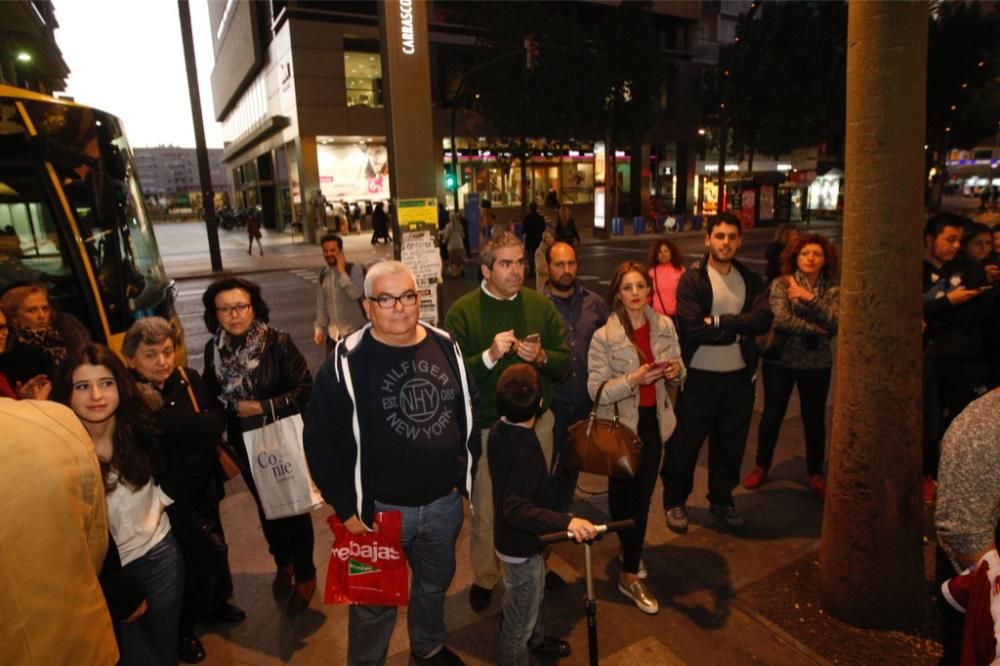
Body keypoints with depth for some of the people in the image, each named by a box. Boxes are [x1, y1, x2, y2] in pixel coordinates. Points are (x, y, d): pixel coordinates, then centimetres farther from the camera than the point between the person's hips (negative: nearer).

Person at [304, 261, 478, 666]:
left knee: (435, 583, 26)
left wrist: (463, 473, 6)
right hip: (379, 507, -4)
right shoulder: (348, 361, -16)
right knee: (375, 600, 15)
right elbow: (320, 439, -12)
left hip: (444, 501, 5)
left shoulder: (444, 346, -3)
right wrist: (346, 508, -11)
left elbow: (468, 411, 8)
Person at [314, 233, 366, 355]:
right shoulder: (323, 274, 6)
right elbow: (321, 305, 11)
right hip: (333, 333, 5)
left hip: (354, 331, -5)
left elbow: (356, 293, -27)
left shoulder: (355, 269, -11)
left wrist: (342, 272, -22)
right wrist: (319, 329, 5)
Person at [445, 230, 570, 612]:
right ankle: (484, 577, 33)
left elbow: (566, 362, 1)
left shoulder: (541, 306, 0)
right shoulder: (462, 311, -9)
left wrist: (542, 357, -19)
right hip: (485, 426, -3)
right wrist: (490, 355, -29)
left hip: (536, 421, 3)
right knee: (485, 509, 10)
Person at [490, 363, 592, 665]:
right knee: (520, 616, 14)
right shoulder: (525, 449, -35)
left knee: (535, 596, 34)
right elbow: (516, 508, -43)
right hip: (520, 544, -10)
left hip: (513, 536, 10)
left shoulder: (499, 429, -9)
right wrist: (566, 521, -52)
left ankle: (536, 639, 59)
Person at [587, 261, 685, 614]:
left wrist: (676, 371, -14)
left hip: (653, 420, 4)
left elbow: (678, 371, 9)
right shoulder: (604, 336, -15)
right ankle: (629, 576, 21)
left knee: (643, 493, 14)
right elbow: (596, 391, -17)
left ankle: (629, 550, 40)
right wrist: (633, 380, -31)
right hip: (620, 423, -4)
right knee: (623, 492, 5)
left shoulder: (665, 325, -2)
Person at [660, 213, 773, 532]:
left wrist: (720, 320, -20)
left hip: (739, 376, 5)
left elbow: (764, 320, -10)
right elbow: (693, 328, -21)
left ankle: (722, 498, 38)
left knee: (731, 444, 17)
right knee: (685, 443, 6)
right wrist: (738, 331, -12)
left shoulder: (750, 279, 6)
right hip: (699, 376, -4)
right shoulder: (692, 279, -10)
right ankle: (675, 501, 26)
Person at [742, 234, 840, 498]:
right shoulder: (781, 283, -7)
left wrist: (811, 298, -21)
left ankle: (815, 473, 30)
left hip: (818, 363, 2)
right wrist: (819, 330, -15)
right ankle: (761, 466, 28)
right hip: (781, 360, -2)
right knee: (772, 414, 11)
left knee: (815, 419, 12)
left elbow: (835, 323, -14)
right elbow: (781, 320, -20)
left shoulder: (832, 290, 1)